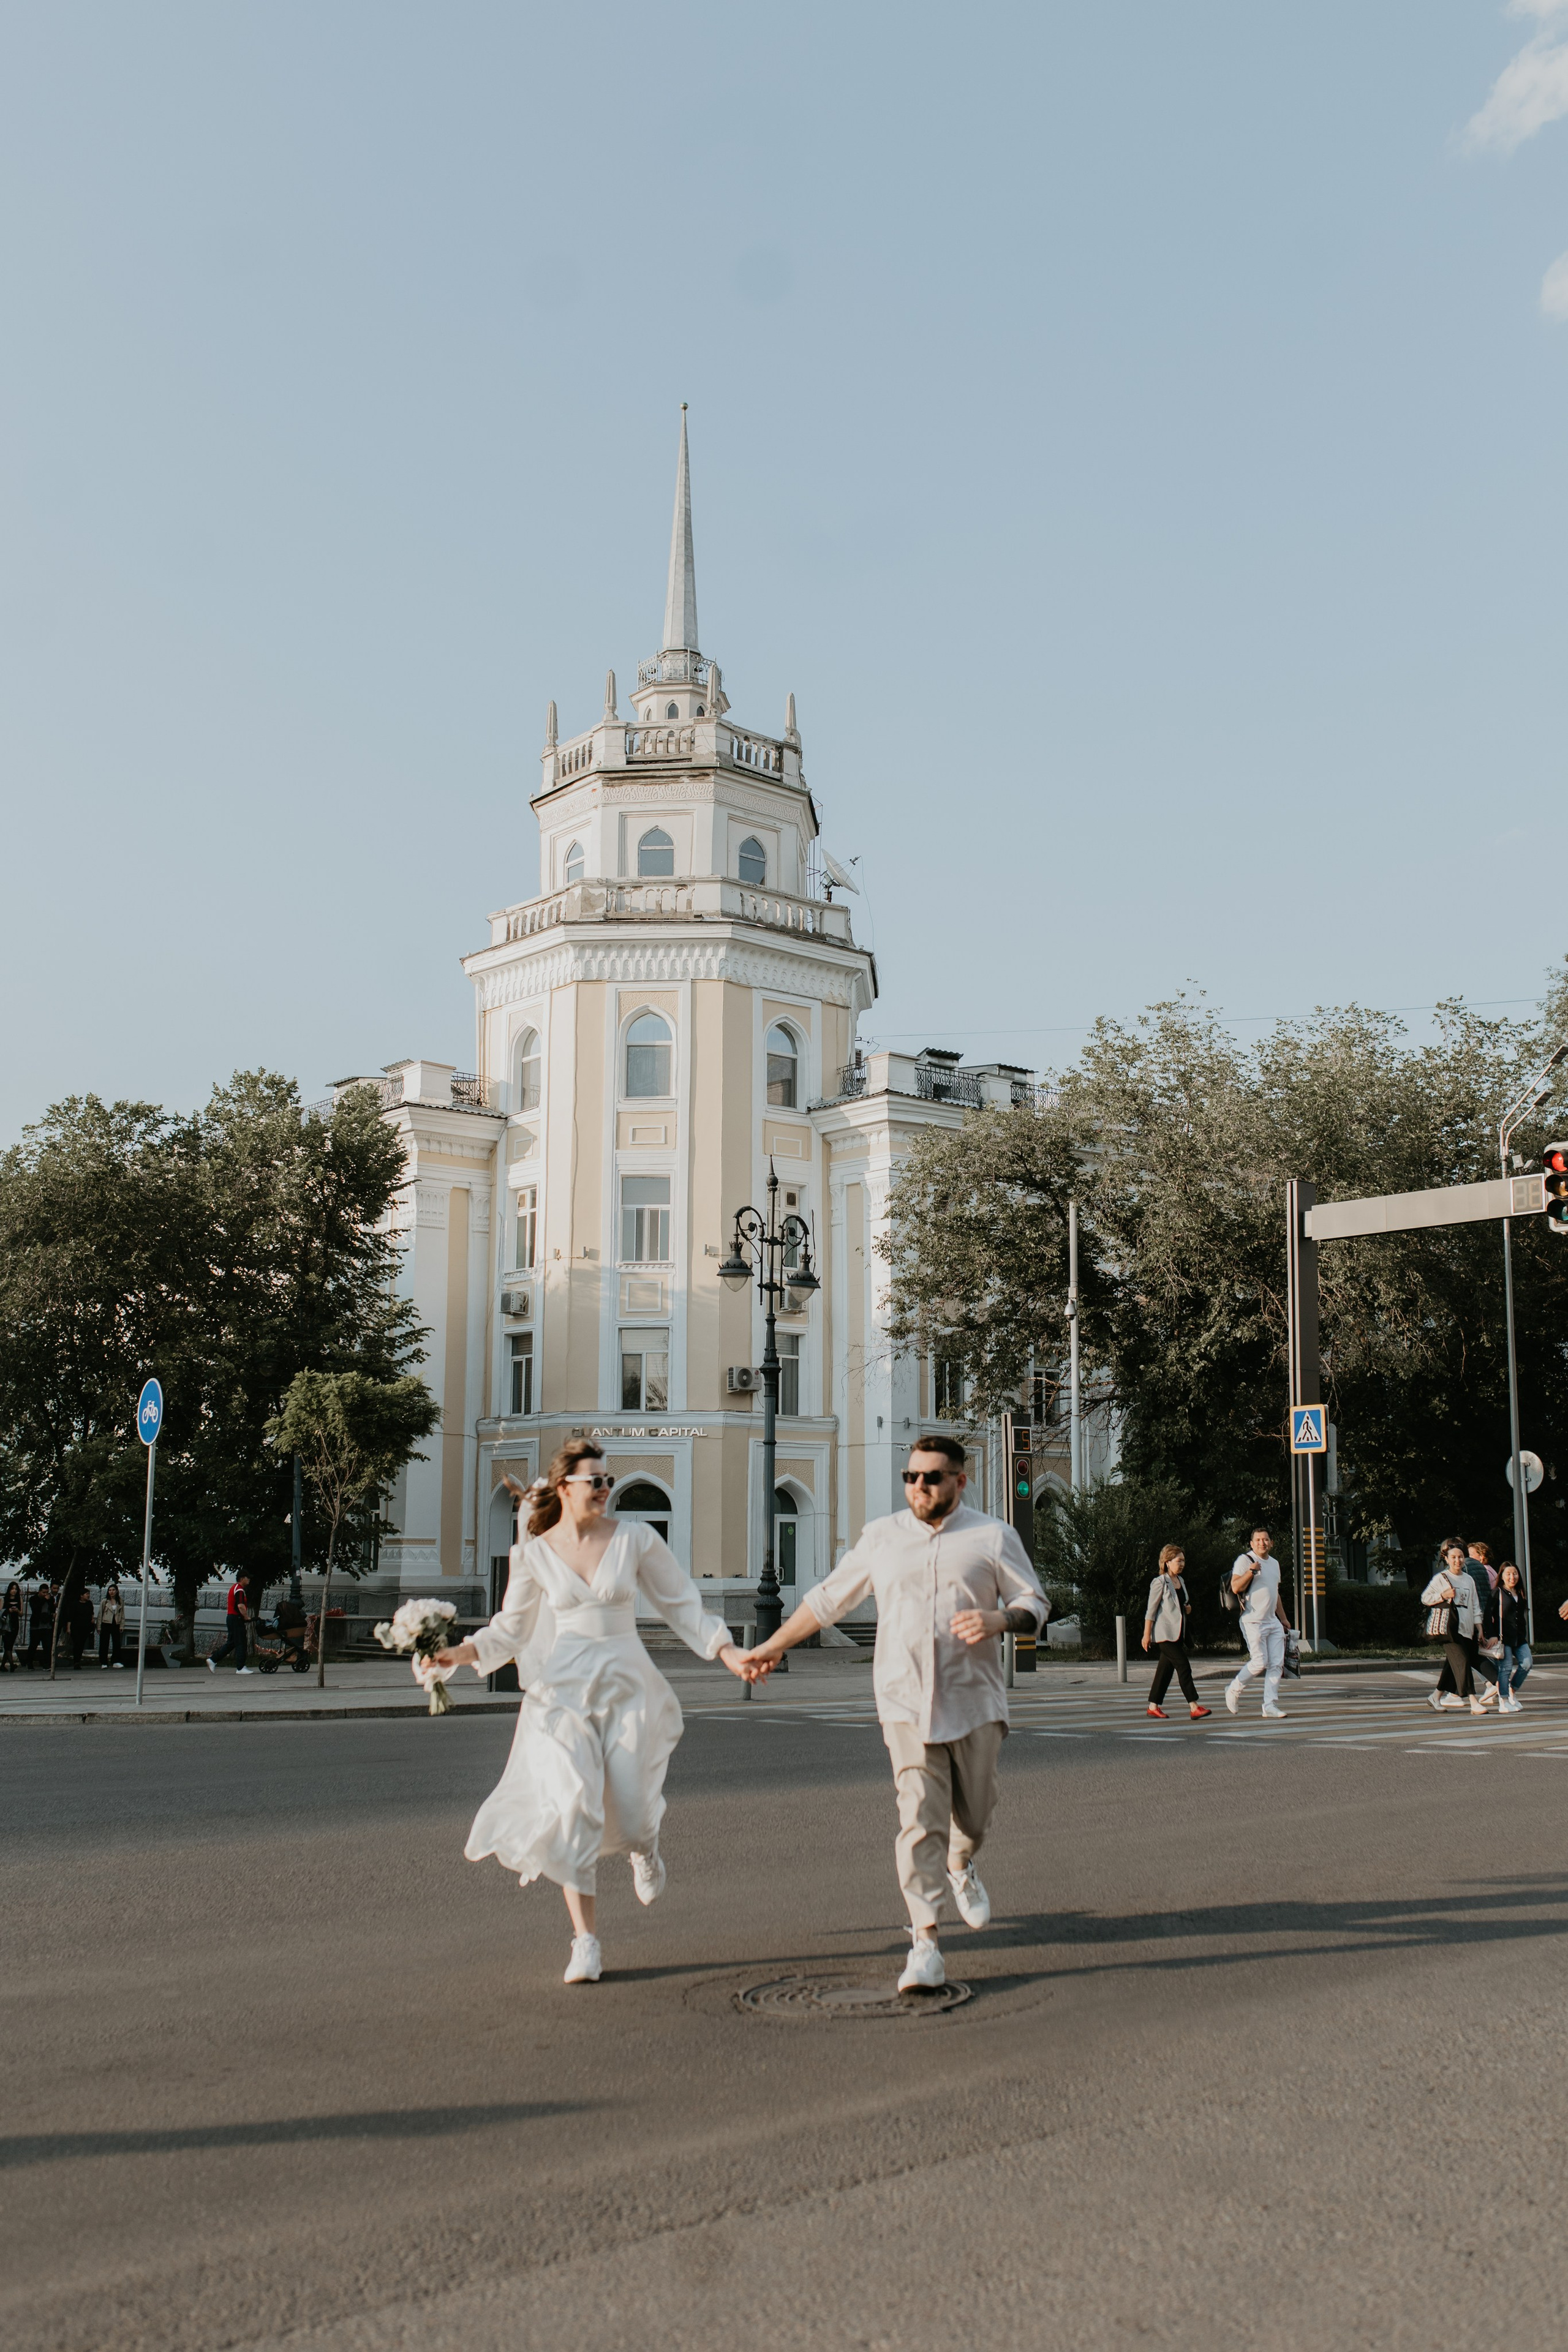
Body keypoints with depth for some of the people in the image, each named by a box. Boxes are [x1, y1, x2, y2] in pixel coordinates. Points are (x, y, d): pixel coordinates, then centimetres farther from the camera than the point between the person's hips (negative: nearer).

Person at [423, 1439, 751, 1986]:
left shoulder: (635, 1539, 0)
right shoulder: (534, 1555, 1)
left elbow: (682, 1605, 7)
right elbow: (511, 1630, 7)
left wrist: (728, 1652, 0)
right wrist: (456, 1654, -8)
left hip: (628, 1687, 0)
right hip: (563, 1691, 0)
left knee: (631, 1814, -2)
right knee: (574, 1809, -13)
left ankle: (643, 1847, 39)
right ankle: (586, 1942, -1)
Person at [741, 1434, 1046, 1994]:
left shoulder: (993, 1537, 3)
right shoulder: (880, 1537, 8)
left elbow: (1034, 1603, 6)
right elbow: (828, 1598, 17)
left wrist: (998, 1620, -16)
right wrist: (774, 1646, 19)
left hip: (974, 1700, 0)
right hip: (906, 1701, 0)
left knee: (974, 1813, 11)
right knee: (920, 1818, -11)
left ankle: (961, 1867, 46)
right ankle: (925, 1944, -8)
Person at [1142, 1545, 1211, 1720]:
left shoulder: (1180, 1581, 14)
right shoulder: (1160, 1583, -10)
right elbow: (1151, 1610, -9)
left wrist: (1188, 1609, 5)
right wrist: (1147, 1634, -11)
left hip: (1178, 1632, 8)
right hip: (1165, 1633, -8)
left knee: (1166, 1669, 9)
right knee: (1184, 1667, -13)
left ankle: (1153, 1706, 16)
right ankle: (1194, 1707, -16)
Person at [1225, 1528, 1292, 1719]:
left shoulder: (1274, 1563, 18)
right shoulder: (1245, 1560, -8)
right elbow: (1235, 1587, -18)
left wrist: (1283, 1618, 28)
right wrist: (1251, 1571, -29)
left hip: (1273, 1622, 8)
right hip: (1253, 1621, -7)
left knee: (1277, 1664, 0)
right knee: (1260, 1662, -10)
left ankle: (1270, 1705, 4)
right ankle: (1234, 1689, 11)